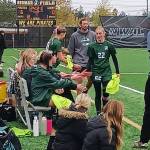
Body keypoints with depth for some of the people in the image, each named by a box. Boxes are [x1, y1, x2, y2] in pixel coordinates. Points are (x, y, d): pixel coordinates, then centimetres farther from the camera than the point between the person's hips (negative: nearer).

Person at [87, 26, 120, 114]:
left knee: (106, 94, -12)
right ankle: (98, 113, 17)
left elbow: (114, 59, 7)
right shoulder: (92, 46, 0)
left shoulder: (109, 46, -1)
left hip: (106, 72, -1)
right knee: (98, 95, 7)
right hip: (95, 73, 1)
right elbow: (90, 61, 4)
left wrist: (117, 72, 8)